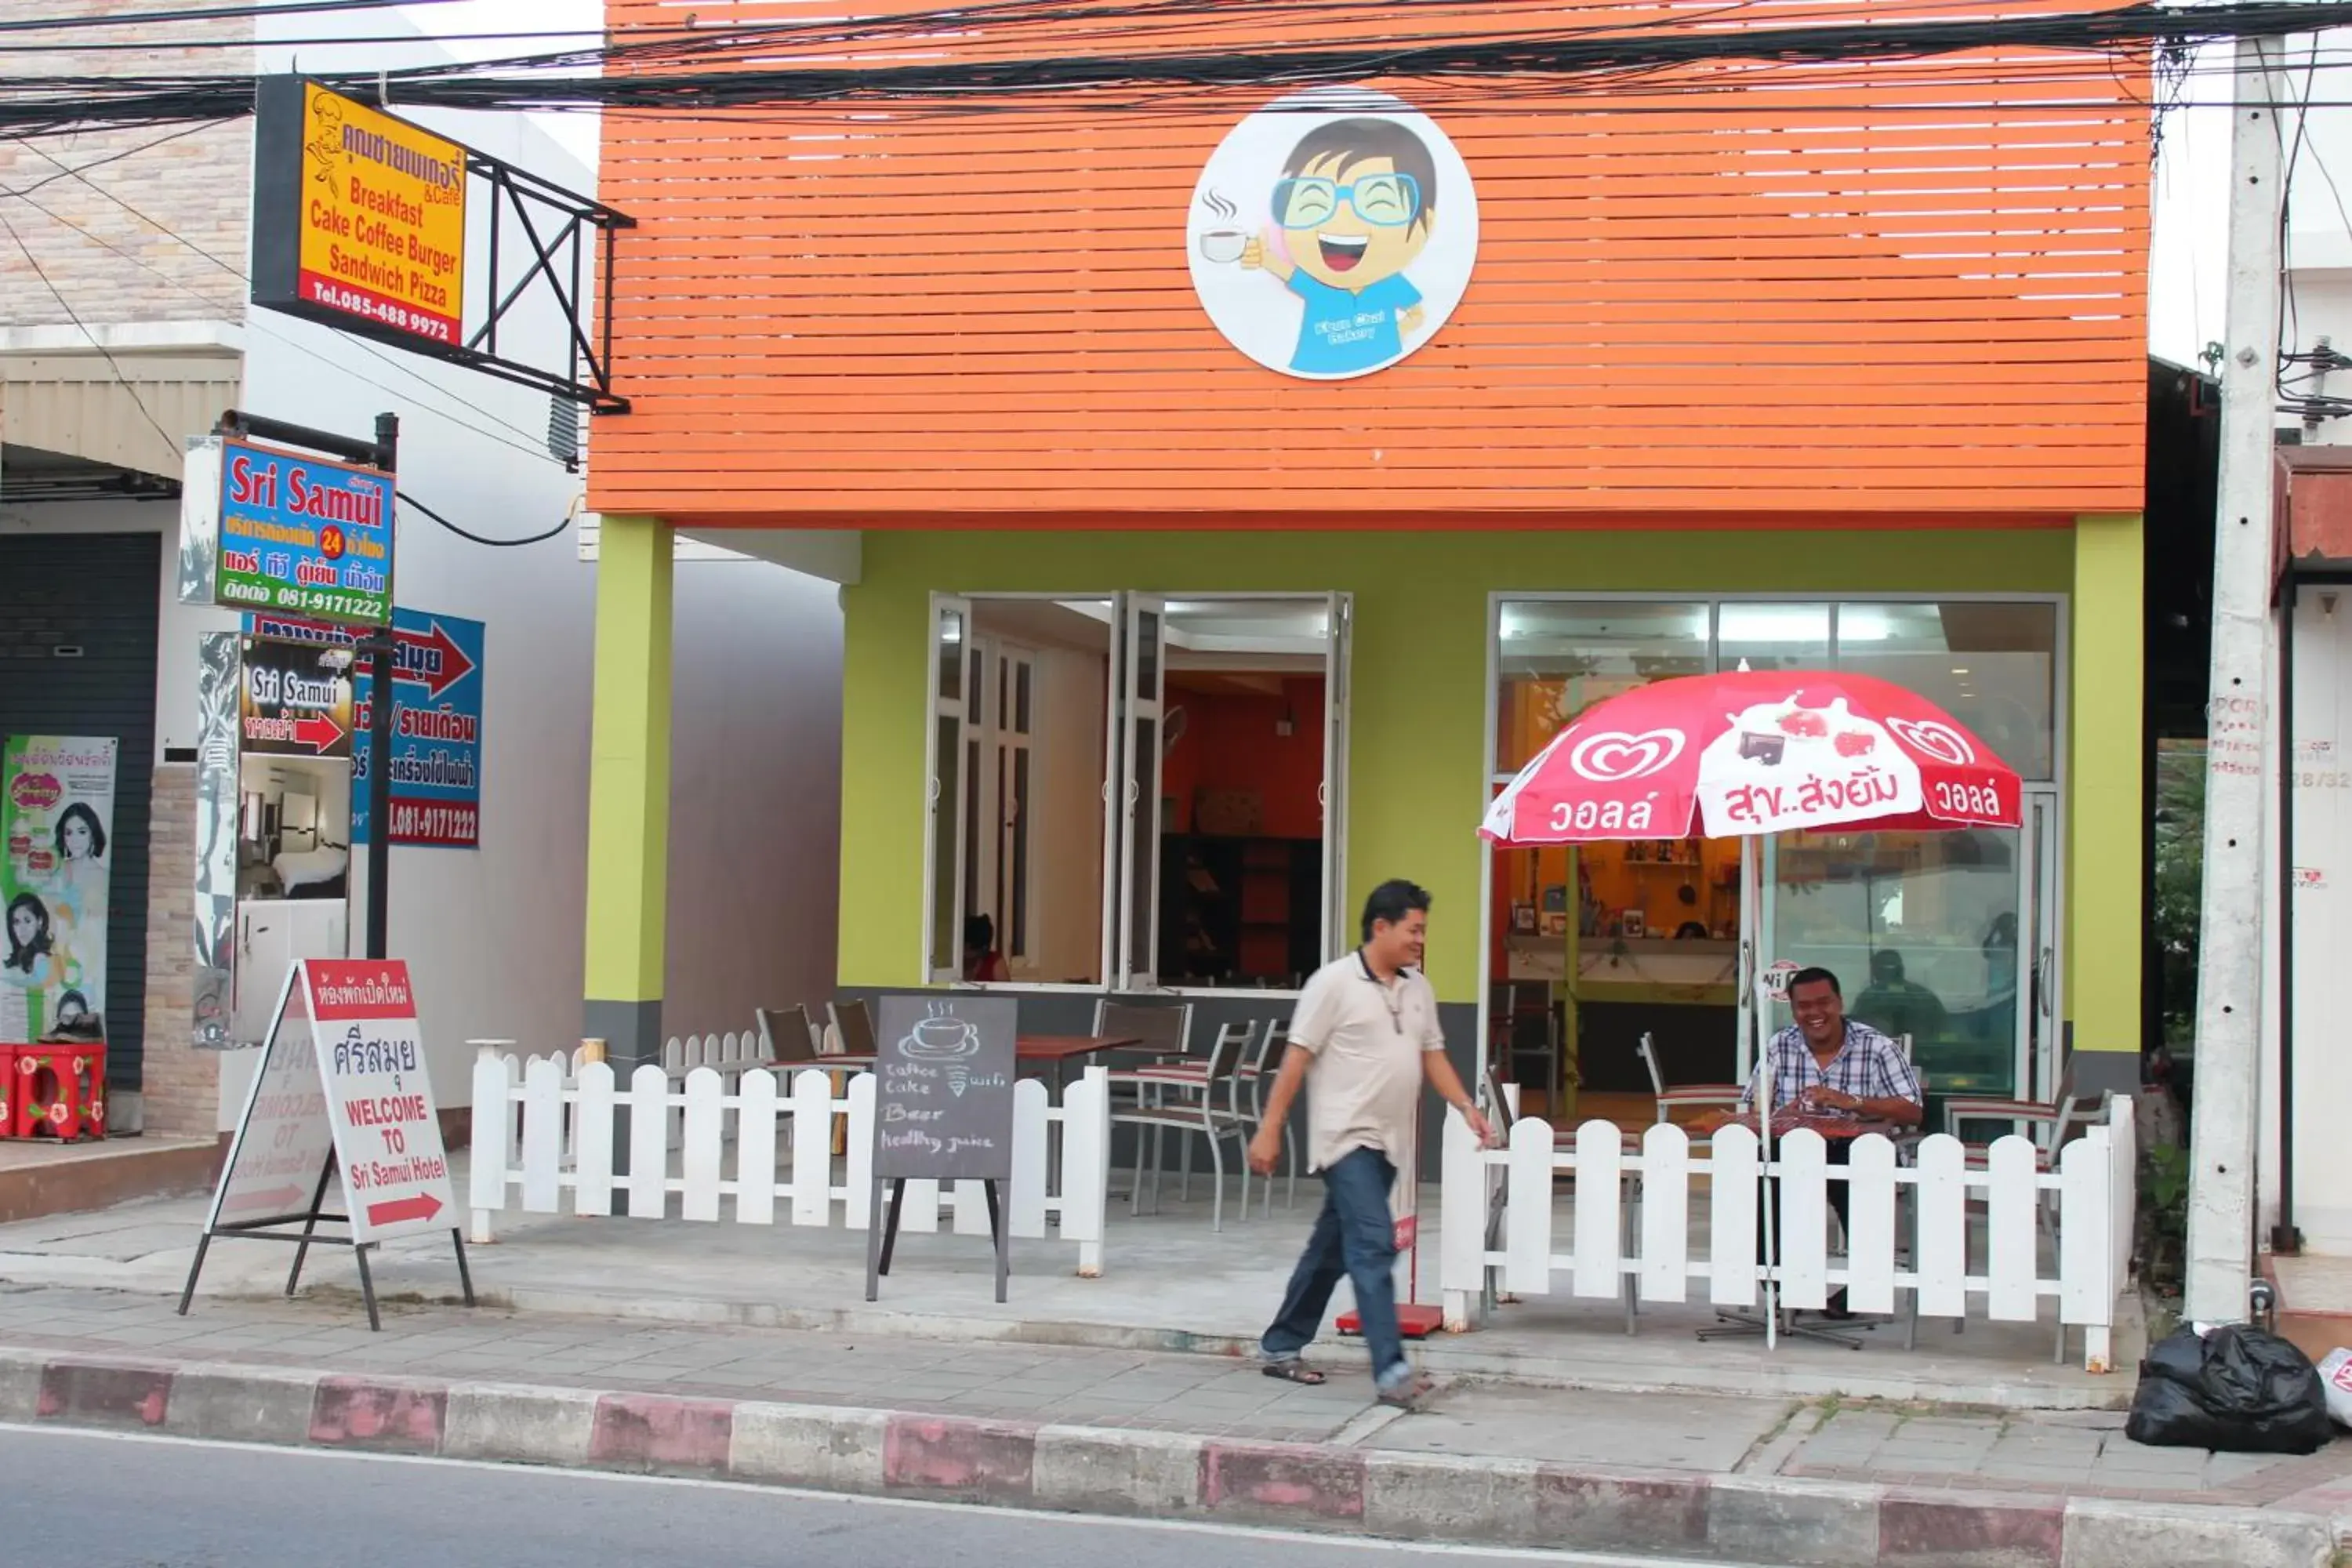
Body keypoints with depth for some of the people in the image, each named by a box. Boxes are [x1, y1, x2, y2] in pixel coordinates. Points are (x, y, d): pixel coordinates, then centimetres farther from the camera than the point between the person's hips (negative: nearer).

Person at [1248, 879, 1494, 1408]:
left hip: (1389, 1141, 7)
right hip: (1346, 1136, -7)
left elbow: (1432, 1056, 17)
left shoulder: (1418, 988, 11)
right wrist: (1270, 1129, -12)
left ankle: (1282, 1347, 26)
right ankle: (1391, 1371, -18)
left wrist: (1465, 1106, 2)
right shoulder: (1335, 982, -10)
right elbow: (1298, 1058, -10)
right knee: (1374, 1245, -15)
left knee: (1334, 1247, 14)